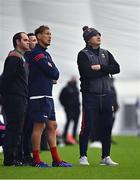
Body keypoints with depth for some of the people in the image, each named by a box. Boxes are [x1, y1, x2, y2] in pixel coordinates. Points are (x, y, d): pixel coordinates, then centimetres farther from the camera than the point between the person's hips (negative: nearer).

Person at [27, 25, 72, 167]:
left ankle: (56, 160, 11)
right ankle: (36, 160, -5)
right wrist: (54, 76, 4)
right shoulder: (37, 53, -10)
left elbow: (55, 73, 16)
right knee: (39, 126, -8)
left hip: (47, 97, 10)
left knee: (52, 126, 9)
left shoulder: (46, 54, 22)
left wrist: (52, 77, -4)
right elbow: (53, 73, -15)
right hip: (38, 96, -10)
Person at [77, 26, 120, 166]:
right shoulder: (83, 54, -2)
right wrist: (106, 70, -7)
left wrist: (100, 68, -13)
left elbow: (116, 68, 0)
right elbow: (87, 73, -17)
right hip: (90, 95, -5)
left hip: (106, 95, 5)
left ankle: (106, 157, 11)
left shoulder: (106, 53, 15)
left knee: (106, 127, 5)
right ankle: (83, 157, 1)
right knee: (88, 127, -7)